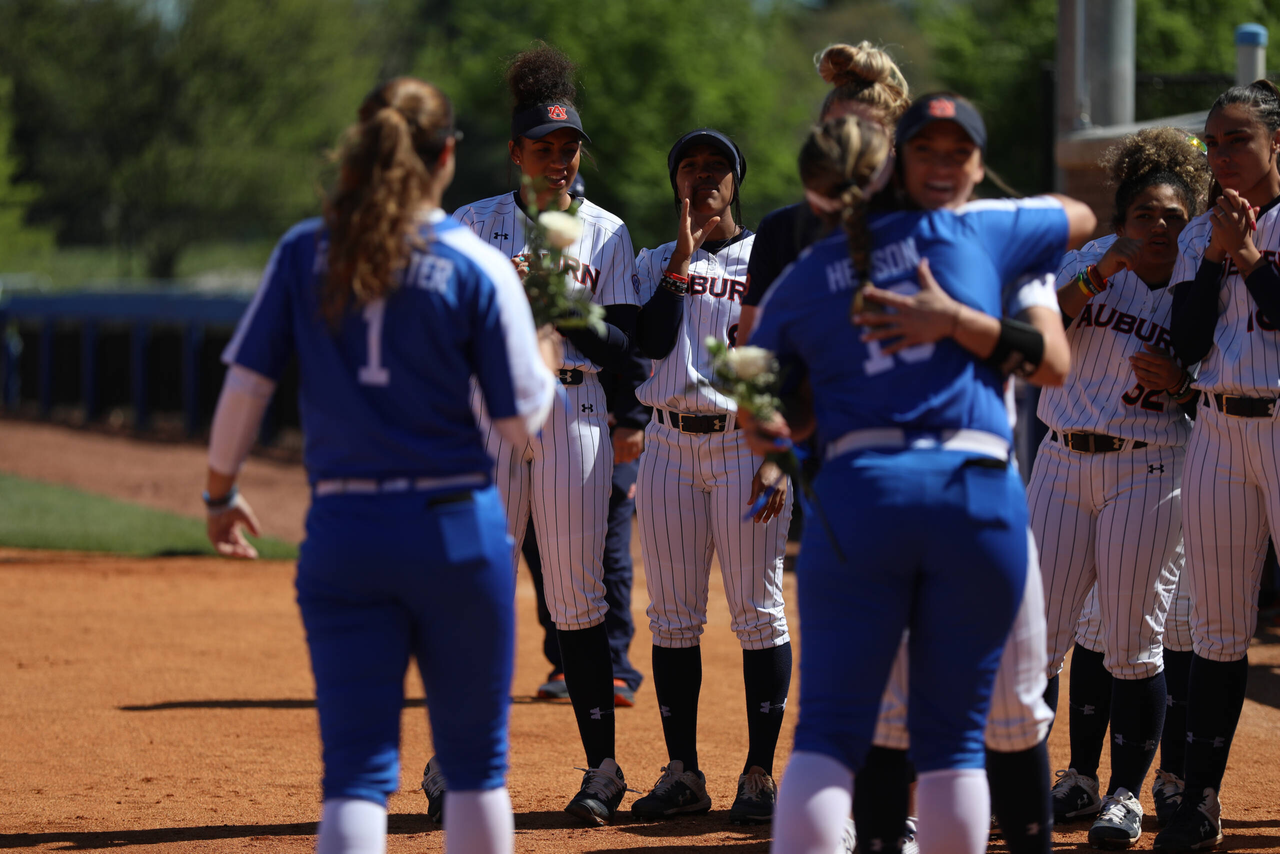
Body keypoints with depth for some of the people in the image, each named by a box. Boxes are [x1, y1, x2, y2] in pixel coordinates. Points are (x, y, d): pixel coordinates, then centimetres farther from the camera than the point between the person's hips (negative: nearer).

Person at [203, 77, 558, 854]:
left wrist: (221, 492, 15)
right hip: (457, 528, -1)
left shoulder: (304, 254, 1)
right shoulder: (477, 266, -6)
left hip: (343, 533, 2)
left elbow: (246, 386, 1)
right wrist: (549, 354, 16)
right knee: (476, 760, 14)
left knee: (357, 769, -1)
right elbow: (522, 419, -4)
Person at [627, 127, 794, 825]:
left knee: (758, 613, -4)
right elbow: (651, 341, -4)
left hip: (745, 444, -3)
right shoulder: (656, 262, 14)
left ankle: (759, 774, 0)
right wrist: (684, 256, -8)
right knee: (672, 617, 4)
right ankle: (681, 773, 10)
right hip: (668, 445, 3)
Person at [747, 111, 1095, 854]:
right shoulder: (967, 232, 11)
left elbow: (756, 425, 13)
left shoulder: (800, 284, 12)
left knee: (828, 735, -1)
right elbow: (1080, 218, 29)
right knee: (954, 738, 8)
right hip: (980, 493, 0)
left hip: (861, 493, 0)